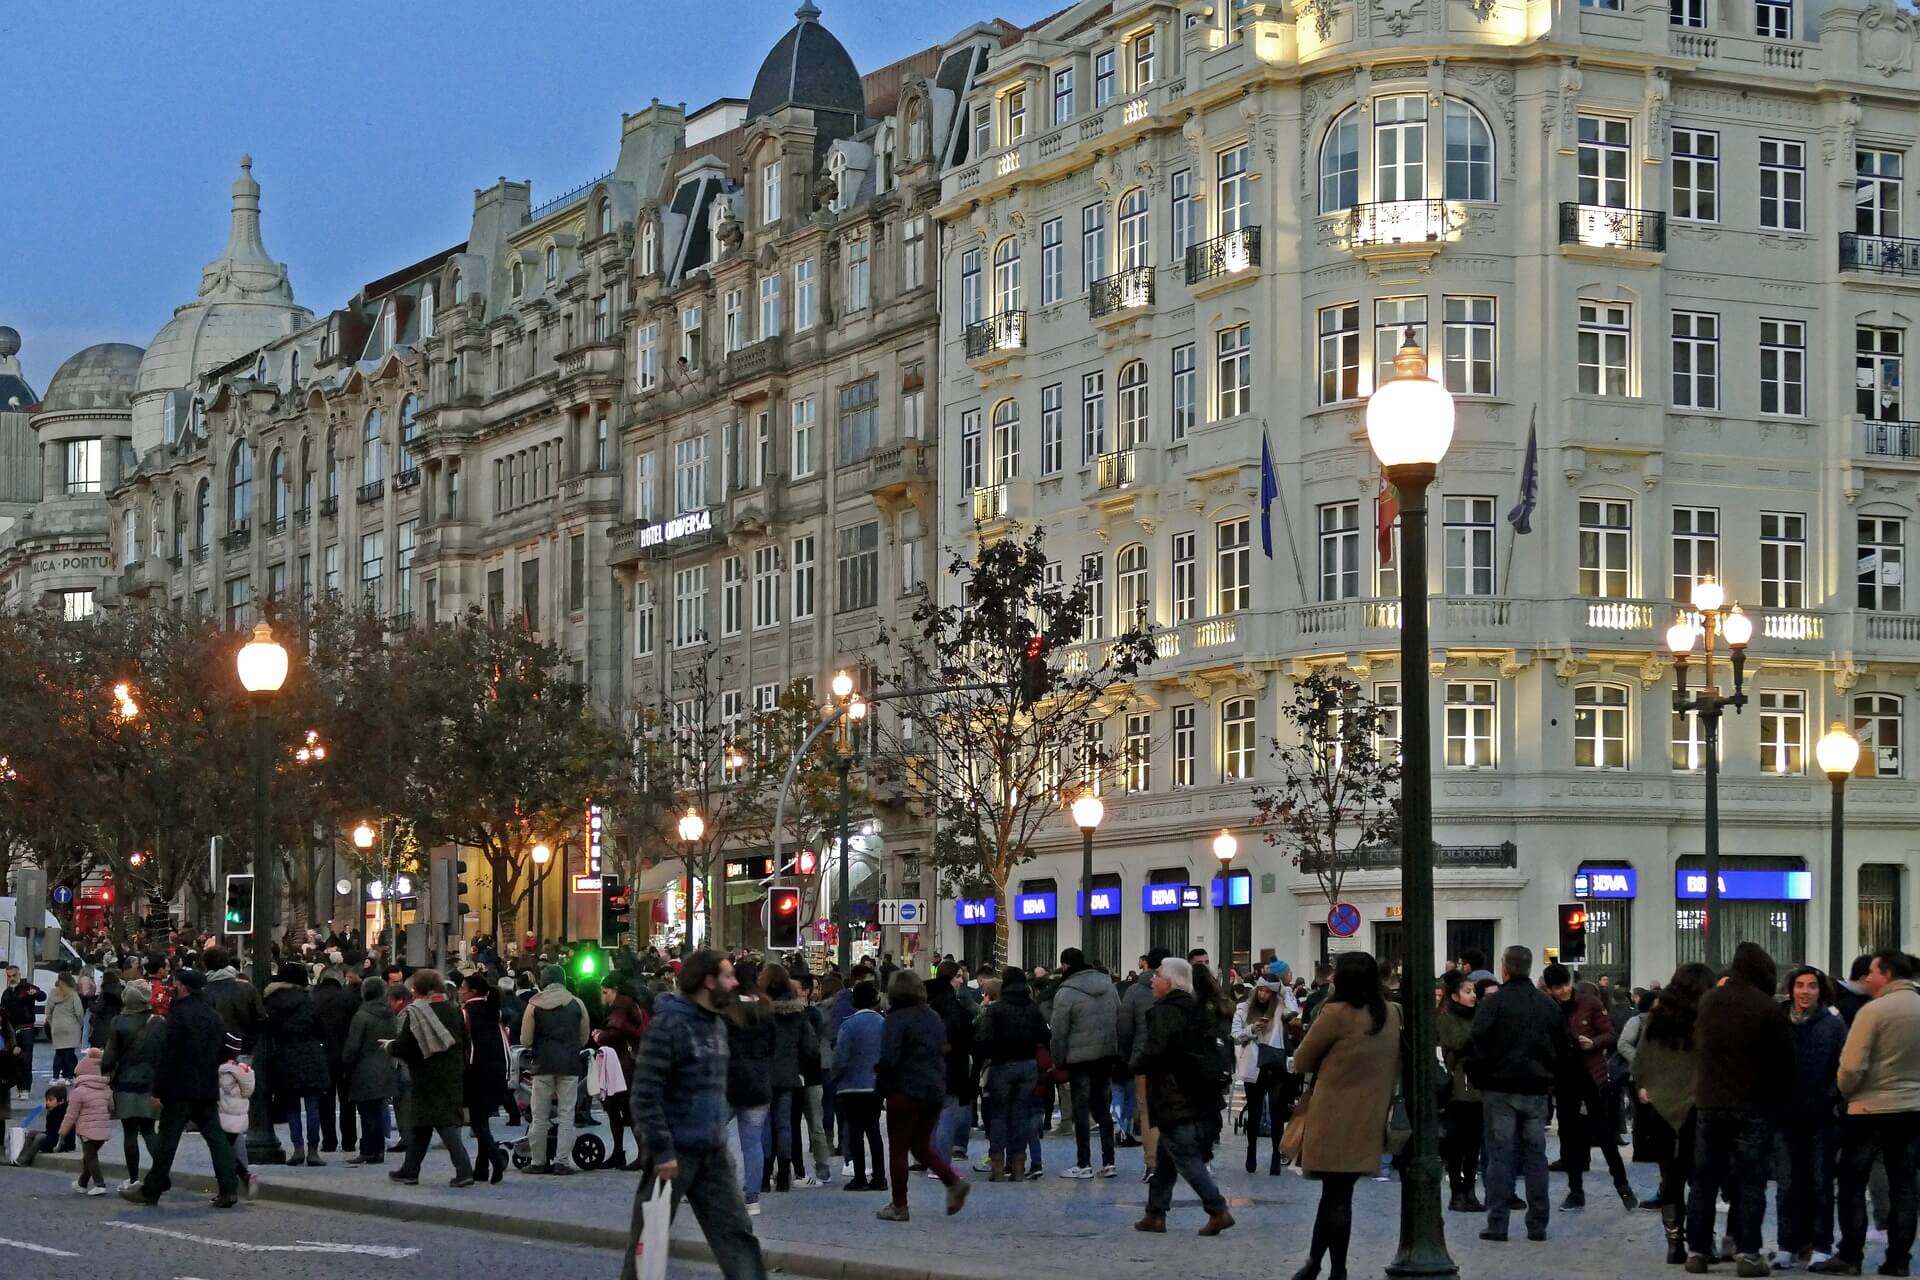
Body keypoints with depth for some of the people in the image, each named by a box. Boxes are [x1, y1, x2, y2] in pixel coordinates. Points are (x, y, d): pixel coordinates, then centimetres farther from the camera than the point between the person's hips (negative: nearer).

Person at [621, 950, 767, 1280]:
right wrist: (662, 1151, -22)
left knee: (736, 1231, 3)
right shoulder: (668, 1024, -16)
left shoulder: (716, 1024, 11)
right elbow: (645, 1094, -20)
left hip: (713, 1153, 8)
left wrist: (719, 1133, 18)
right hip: (675, 1152, -8)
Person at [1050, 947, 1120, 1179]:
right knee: (1103, 1108, 13)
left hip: (1080, 1057, -6)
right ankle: (1108, 1162, 11)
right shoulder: (1108, 985, 7)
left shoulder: (1065, 993, -12)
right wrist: (1117, 1051, 16)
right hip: (1107, 1054, 6)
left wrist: (1058, 1061, -1)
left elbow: (1059, 1032, -11)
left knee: (1082, 1110, 1)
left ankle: (1084, 1164, 4)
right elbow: (1119, 1020, 11)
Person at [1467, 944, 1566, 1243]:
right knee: (1535, 1154, 8)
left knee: (1500, 1155, -1)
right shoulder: (1548, 1005, 7)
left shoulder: (1493, 1002, -9)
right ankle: (1537, 1224, 8)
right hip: (1537, 1089, 4)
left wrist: (1477, 1080, 2)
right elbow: (1563, 1046, 11)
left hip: (1500, 1089, -4)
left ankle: (1498, 1223, -3)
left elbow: (1476, 1047, -11)